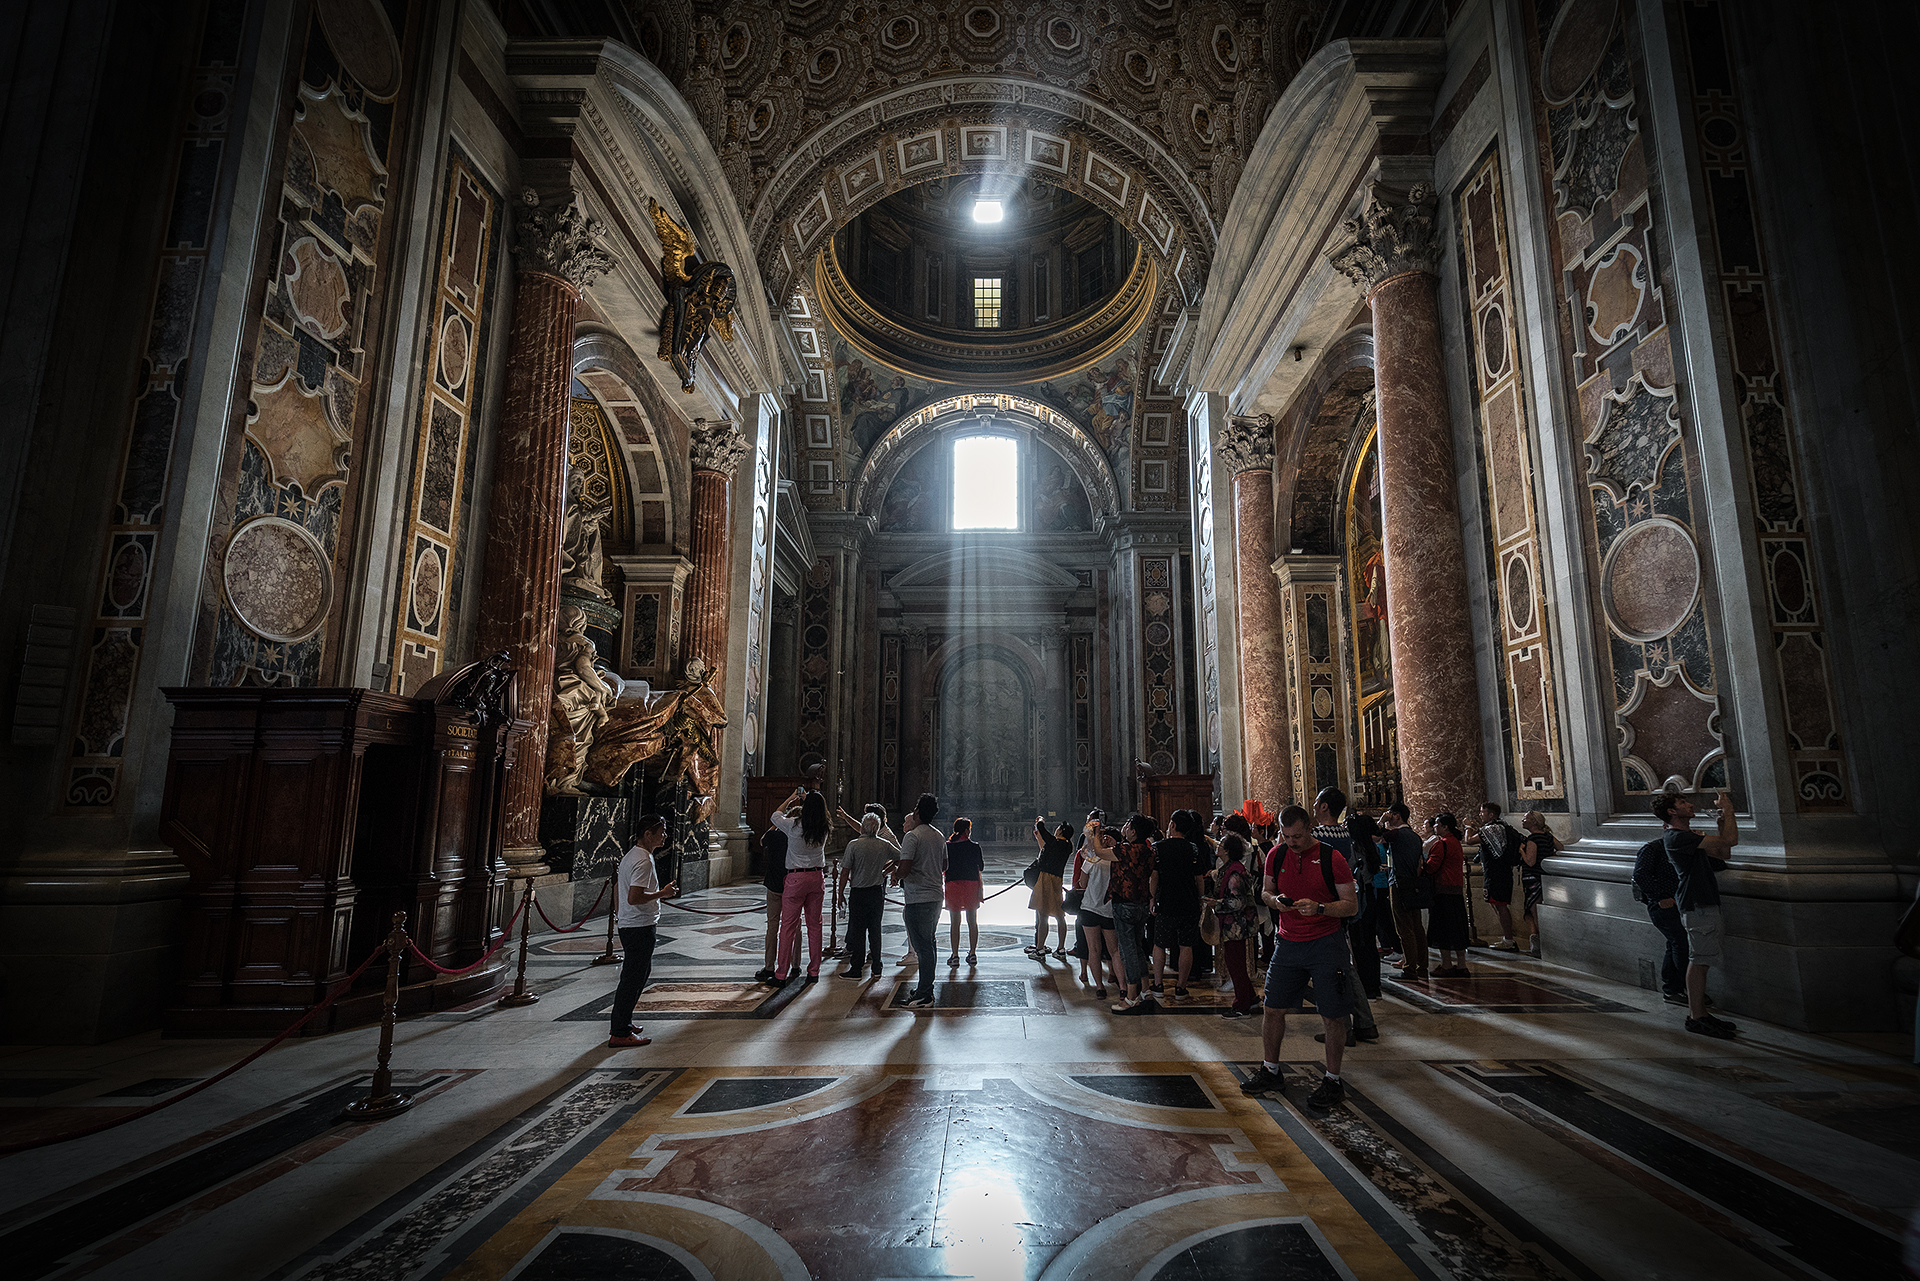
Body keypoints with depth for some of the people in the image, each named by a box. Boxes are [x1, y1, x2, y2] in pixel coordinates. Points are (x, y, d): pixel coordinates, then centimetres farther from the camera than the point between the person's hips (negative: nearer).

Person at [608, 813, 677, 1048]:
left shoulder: (631, 855, 13)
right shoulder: (643, 861, -20)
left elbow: (617, 885, 22)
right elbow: (634, 898, -27)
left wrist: (619, 913, 29)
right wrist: (662, 893, -18)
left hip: (628, 924, 11)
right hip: (640, 926, -11)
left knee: (642, 972, 20)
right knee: (633, 978, -4)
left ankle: (623, 1022, 29)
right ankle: (620, 1034, 2)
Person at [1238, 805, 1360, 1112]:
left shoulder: (1331, 858, -11)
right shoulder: (1277, 855, 2)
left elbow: (1352, 905, -8)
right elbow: (1265, 891, 14)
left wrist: (1319, 908, -24)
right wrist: (1274, 899, -10)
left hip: (1326, 945, -4)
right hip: (1288, 943, 4)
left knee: (1332, 1016, 3)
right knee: (1273, 1009, 8)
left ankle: (1333, 1083, 19)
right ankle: (1270, 1072, 25)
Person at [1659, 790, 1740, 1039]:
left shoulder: (1687, 836, 19)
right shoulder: (1678, 837, -15)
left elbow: (1722, 853, 21)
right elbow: (1730, 840, -19)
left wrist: (1722, 816, 16)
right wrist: (1728, 810, -6)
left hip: (1704, 904, 10)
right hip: (1698, 905, -10)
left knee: (1700, 960, 12)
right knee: (1699, 961, -8)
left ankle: (1699, 1012, 18)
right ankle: (1695, 1017, -4)